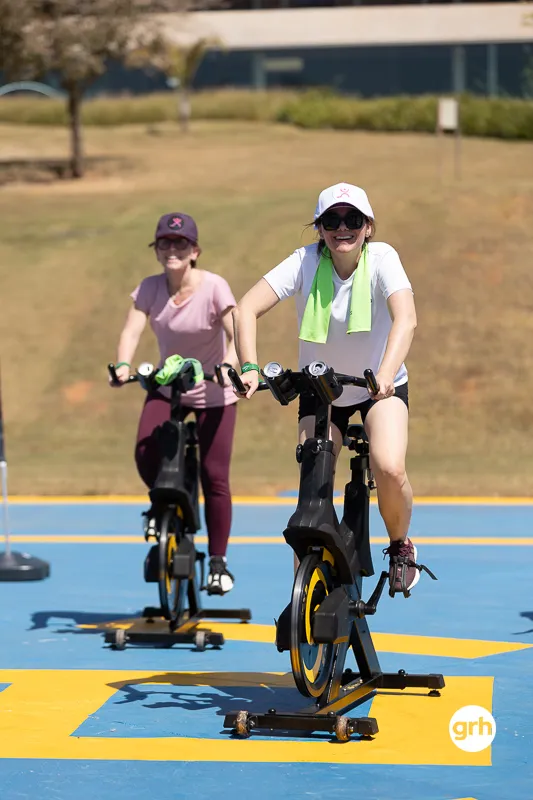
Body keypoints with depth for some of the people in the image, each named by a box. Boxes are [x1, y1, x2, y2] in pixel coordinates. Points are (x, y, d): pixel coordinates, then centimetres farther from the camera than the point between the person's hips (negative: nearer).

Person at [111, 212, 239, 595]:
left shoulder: (213, 287, -17)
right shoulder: (150, 288, -7)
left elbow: (236, 332, -22)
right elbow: (132, 330, -16)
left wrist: (229, 364, -41)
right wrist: (123, 364, -35)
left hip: (214, 393, -3)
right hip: (168, 387, 3)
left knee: (214, 477, -4)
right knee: (146, 453, -20)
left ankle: (218, 562, 11)